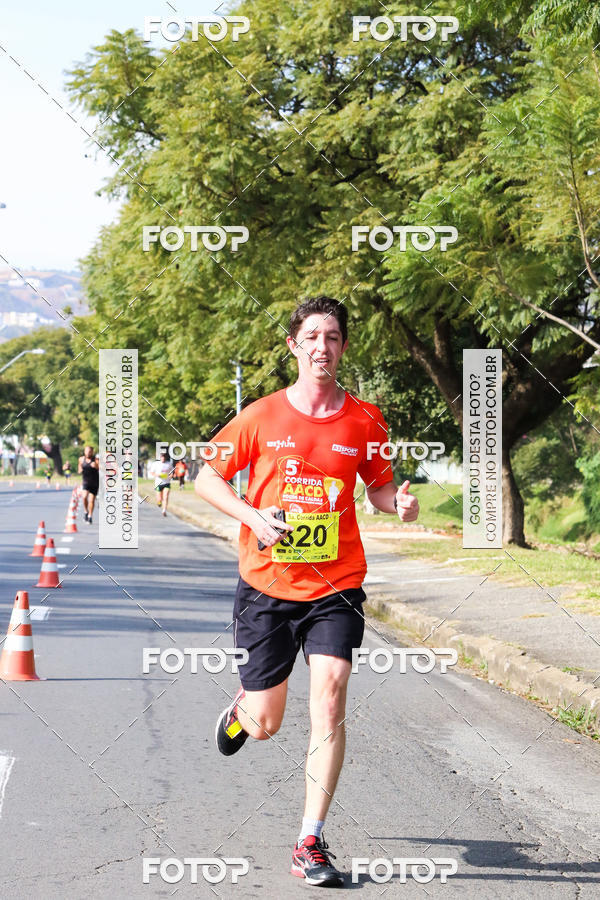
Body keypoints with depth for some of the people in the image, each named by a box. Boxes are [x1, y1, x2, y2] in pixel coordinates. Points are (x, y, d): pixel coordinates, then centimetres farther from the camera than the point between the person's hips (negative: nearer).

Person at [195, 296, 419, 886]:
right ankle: (241, 710, 47)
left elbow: (377, 487, 15)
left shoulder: (364, 421, 1)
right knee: (265, 723, 6)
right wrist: (252, 516, -13)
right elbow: (206, 478, 5)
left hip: (335, 586, 0)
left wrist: (399, 503, -9)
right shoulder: (261, 416, -3)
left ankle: (310, 844, -7)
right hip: (267, 586, 0)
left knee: (329, 699, -17)